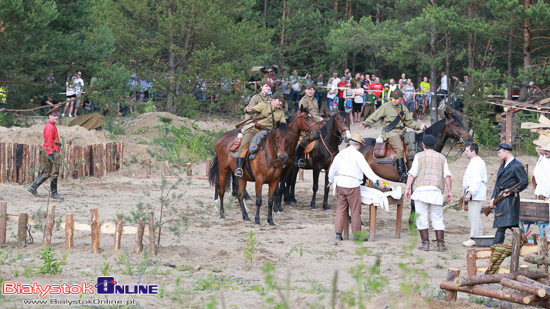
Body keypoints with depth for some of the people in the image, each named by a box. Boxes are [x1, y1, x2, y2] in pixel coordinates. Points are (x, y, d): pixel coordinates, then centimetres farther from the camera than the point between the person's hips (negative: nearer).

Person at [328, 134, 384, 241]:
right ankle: (356, 234, 5)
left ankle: (338, 233, 11)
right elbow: (366, 169, -21)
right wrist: (377, 179, -28)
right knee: (355, 210, 2)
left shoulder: (341, 153, 10)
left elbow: (333, 168, 21)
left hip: (340, 184, 6)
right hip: (352, 185, -6)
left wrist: (331, 180, 38)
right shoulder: (357, 155, -9)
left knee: (341, 209, 12)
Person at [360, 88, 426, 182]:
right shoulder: (386, 107, 1)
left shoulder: (403, 108, 16)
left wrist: (419, 126, 5)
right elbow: (374, 117, -1)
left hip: (402, 132, 6)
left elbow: (409, 122, 19)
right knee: (400, 149, -28)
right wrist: (365, 123, -16)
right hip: (390, 133, -6)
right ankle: (402, 174, -32)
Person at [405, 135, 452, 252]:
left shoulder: (419, 156, 6)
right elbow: (447, 175, 9)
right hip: (436, 191, 3)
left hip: (421, 189, -3)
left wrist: (407, 188, -2)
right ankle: (441, 244, 1)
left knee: (422, 218, 2)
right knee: (438, 219, 6)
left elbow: (412, 173, -2)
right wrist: (449, 191, 11)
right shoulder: (441, 157, 15)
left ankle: (425, 243, -1)